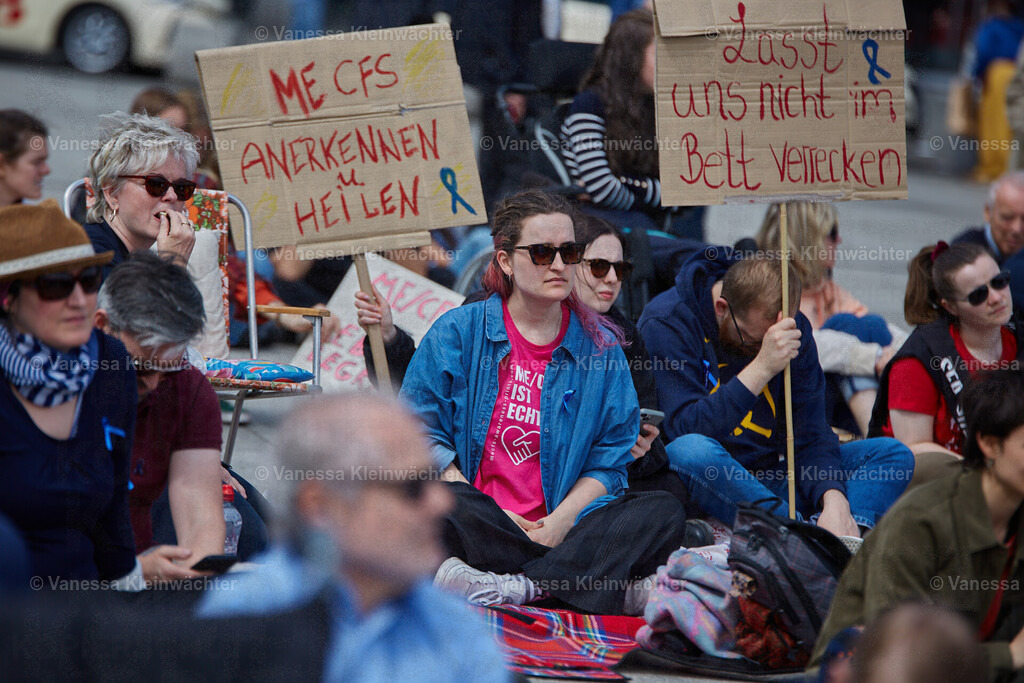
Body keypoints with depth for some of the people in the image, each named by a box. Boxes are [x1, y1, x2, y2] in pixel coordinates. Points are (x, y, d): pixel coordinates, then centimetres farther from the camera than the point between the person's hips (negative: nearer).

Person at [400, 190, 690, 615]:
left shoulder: (600, 346, 13)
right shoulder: (458, 332, 7)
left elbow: (611, 460, 8)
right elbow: (420, 432, 1)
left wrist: (562, 520, -12)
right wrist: (486, 515, -12)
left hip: (561, 526, 2)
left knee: (664, 513, -22)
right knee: (444, 505, -37)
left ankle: (519, 586, -39)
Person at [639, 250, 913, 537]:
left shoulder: (794, 330, 1)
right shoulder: (667, 322, -15)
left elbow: (809, 434, -3)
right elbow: (688, 429, -26)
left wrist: (833, 499, -22)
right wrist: (762, 368, -32)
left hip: (766, 481, 6)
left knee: (892, 453, -8)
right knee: (692, 450, -40)